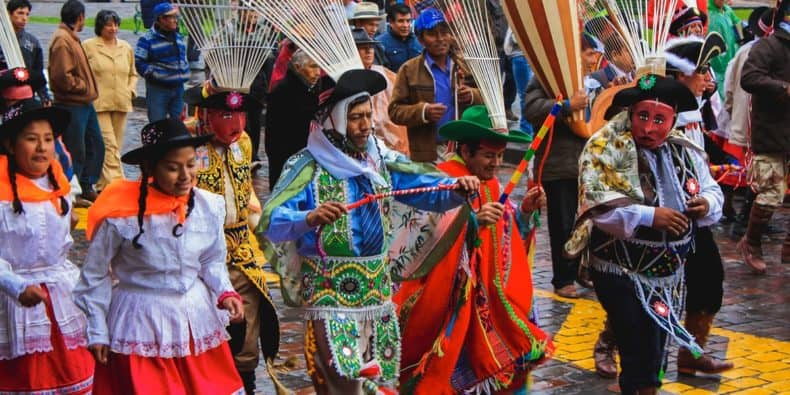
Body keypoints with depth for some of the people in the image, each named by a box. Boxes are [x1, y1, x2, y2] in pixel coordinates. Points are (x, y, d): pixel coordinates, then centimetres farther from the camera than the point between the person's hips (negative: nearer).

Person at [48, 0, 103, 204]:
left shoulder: (71, 38, 16)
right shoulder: (62, 40, -16)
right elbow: (62, 76, -23)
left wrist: (89, 88, 10)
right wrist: (84, 87, -13)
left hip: (84, 103, 10)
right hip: (71, 105, -10)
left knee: (96, 145, 14)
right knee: (75, 151, -4)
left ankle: (86, 187, 25)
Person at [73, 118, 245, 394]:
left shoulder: (209, 207, -5)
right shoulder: (121, 215, -17)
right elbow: (95, 275, -5)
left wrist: (224, 293, -9)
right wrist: (97, 333, -1)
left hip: (197, 320, 4)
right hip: (142, 325, -4)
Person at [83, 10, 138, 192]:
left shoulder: (126, 48, 14)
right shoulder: (88, 46, -1)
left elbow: (133, 74, 24)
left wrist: (131, 90, 8)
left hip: (121, 103, 5)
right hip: (98, 104, -5)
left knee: (115, 146, 8)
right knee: (109, 145, -14)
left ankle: (103, 184, 19)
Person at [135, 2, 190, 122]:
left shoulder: (178, 37, 14)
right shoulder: (147, 39, -10)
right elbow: (138, 62, -13)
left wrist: (184, 74, 14)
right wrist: (153, 75, -16)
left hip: (178, 87, 7)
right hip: (158, 89, -7)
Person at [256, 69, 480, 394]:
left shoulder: (379, 159, 6)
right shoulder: (309, 166, -11)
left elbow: (427, 189, 7)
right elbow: (270, 221, -22)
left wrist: (457, 187, -14)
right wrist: (309, 218, -41)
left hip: (378, 290, 6)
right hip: (330, 293, -6)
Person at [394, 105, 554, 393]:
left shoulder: (490, 184, 9)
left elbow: (506, 234, 14)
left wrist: (525, 212, -3)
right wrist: (472, 219, -41)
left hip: (484, 299, 7)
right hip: (445, 300, -7)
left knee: (479, 364, 8)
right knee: (448, 367, -5)